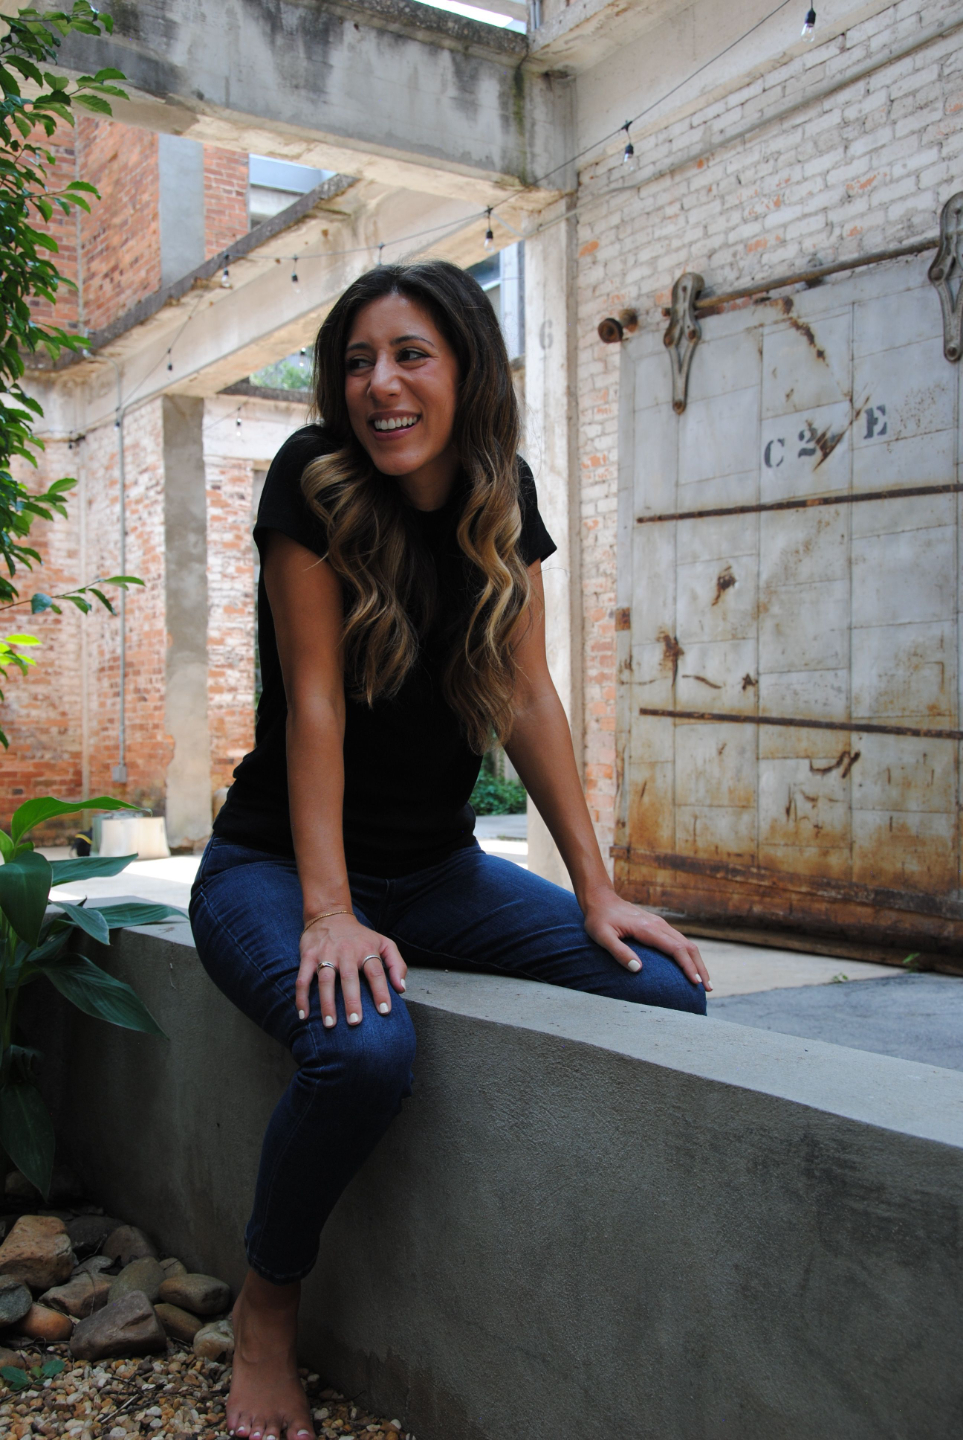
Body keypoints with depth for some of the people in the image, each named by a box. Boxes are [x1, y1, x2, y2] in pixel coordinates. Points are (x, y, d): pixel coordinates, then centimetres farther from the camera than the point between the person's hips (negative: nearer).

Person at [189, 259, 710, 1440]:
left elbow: (530, 699, 0)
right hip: (274, 866, -4)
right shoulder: (312, 478, -13)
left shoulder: (503, 497, 1)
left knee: (667, 992, -13)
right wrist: (328, 912, -23)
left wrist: (597, 892, -6)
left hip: (436, 874, 5)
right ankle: (266, 1310, -3)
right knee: (365, 1047, -34)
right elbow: (314, 701, -17)